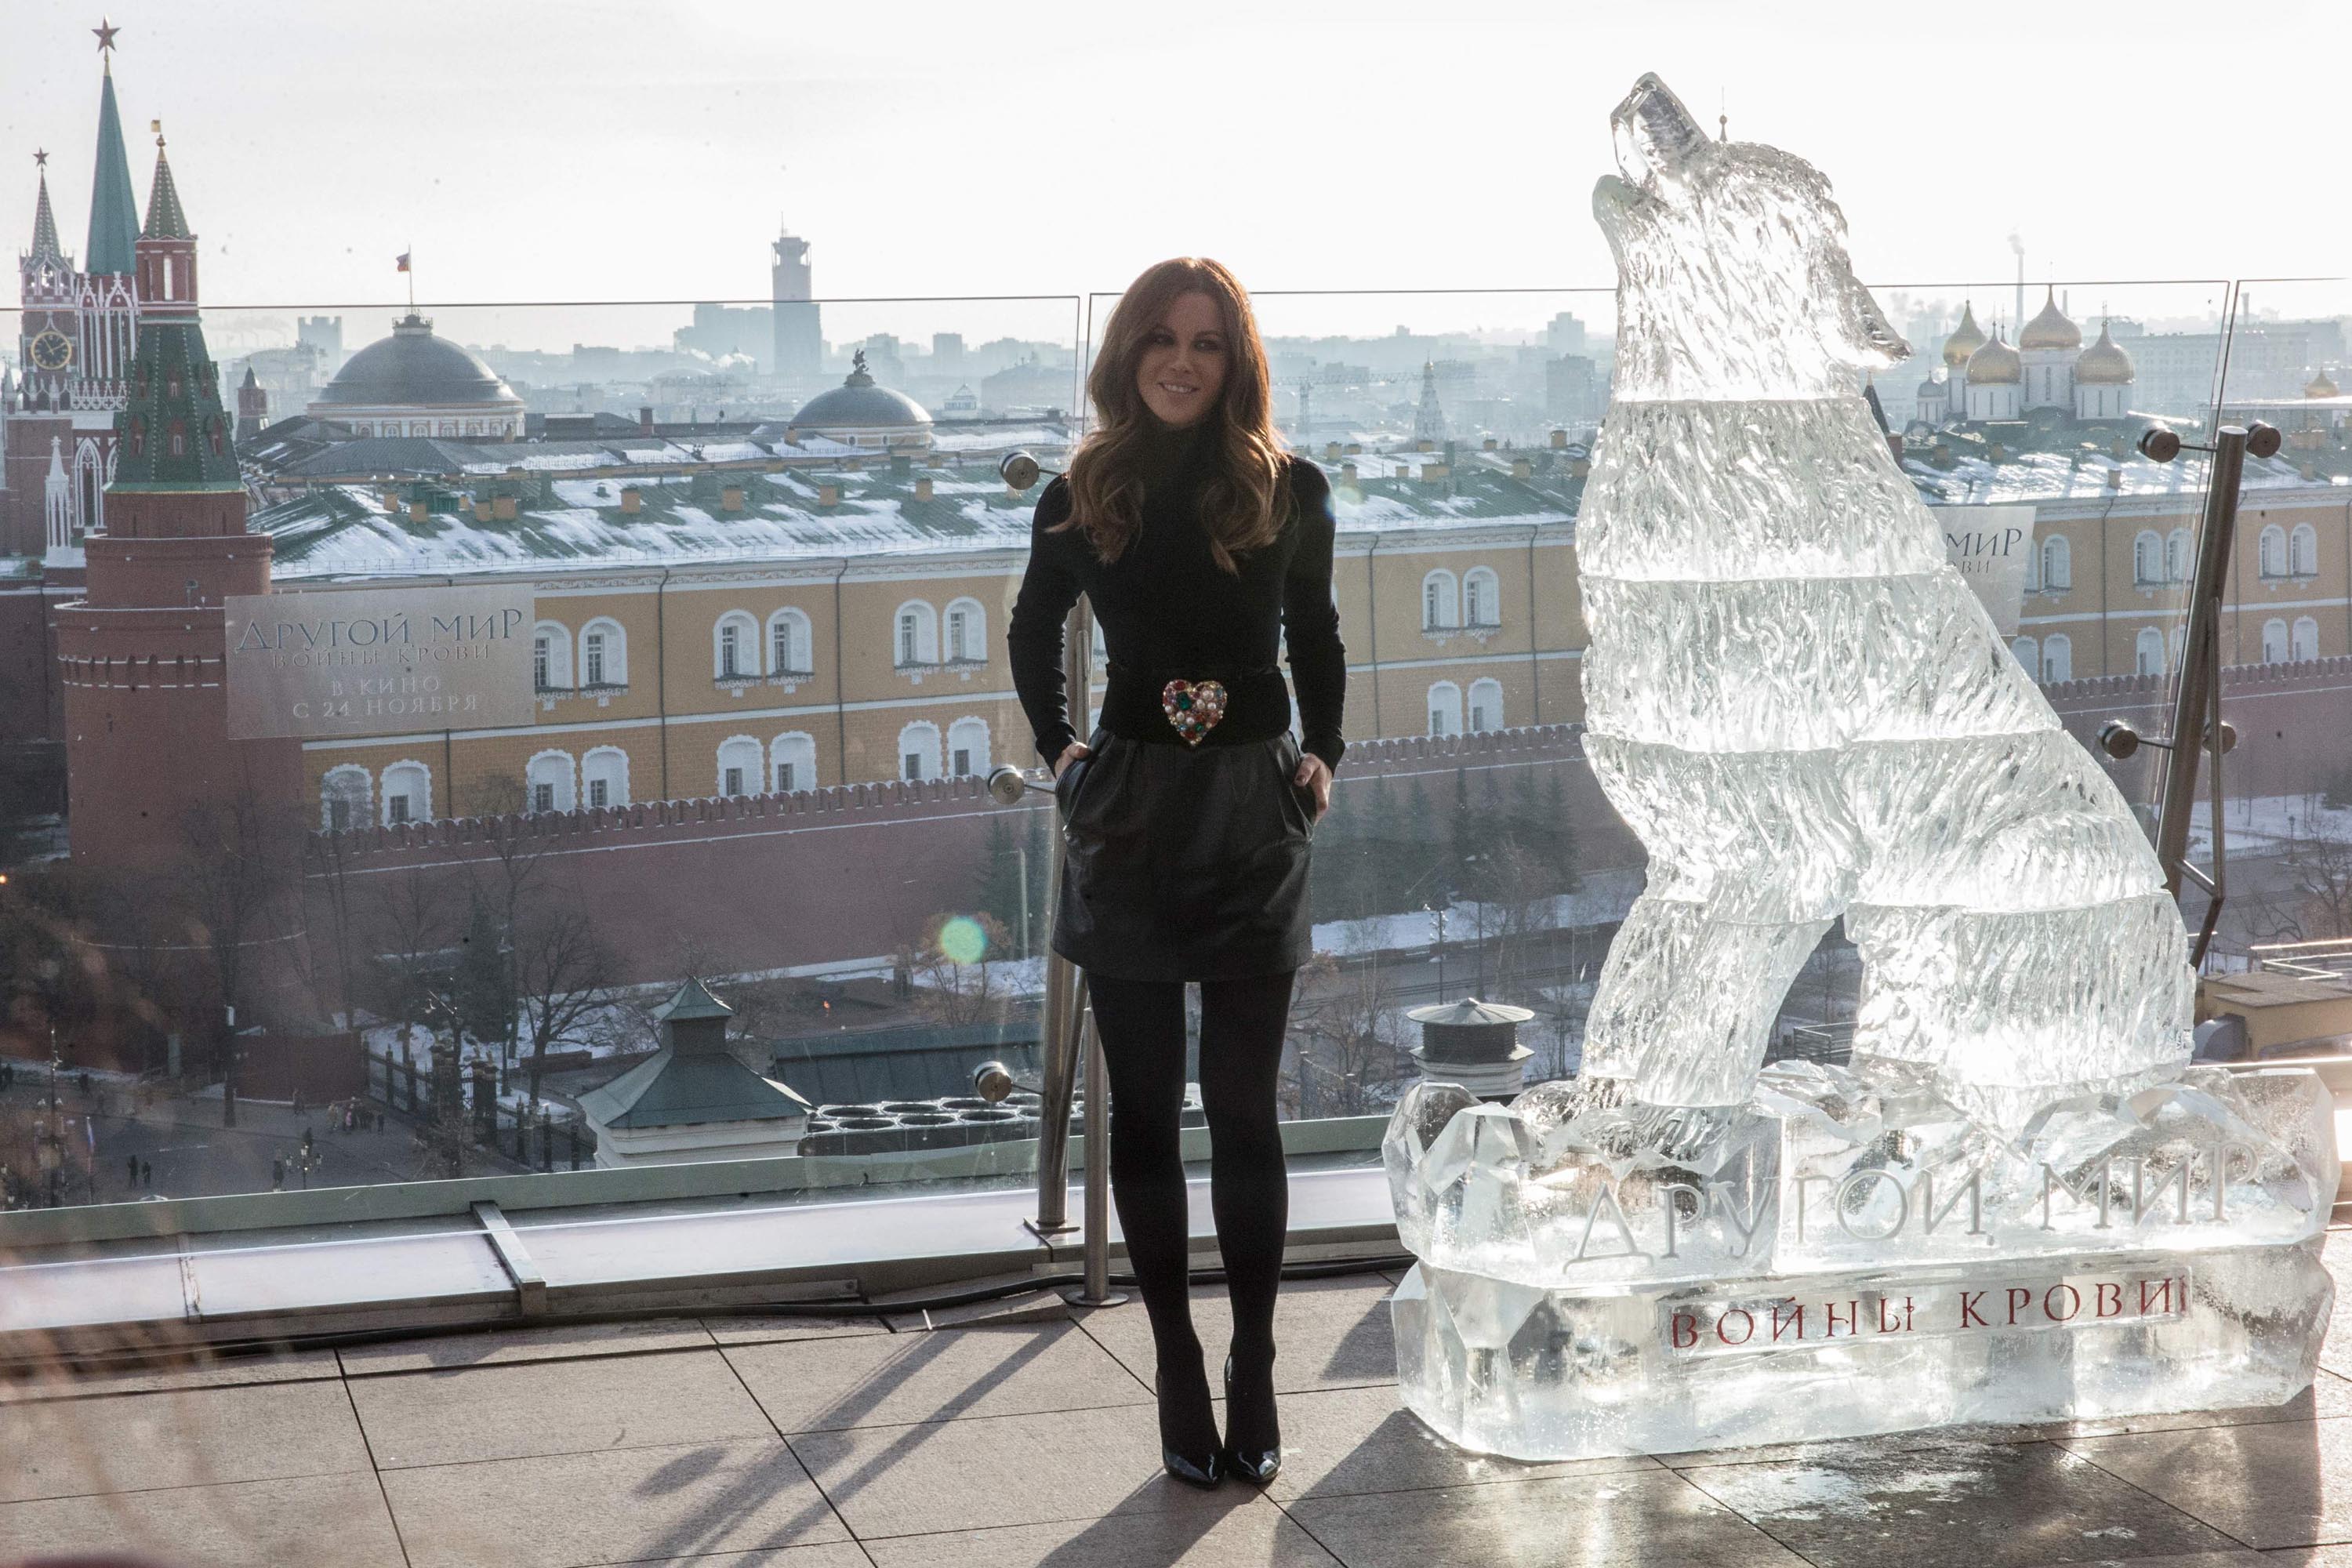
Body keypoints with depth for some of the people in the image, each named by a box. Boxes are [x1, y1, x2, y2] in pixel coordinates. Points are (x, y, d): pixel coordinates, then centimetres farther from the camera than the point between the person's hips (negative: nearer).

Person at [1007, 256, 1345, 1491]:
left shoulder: (1288, 493, -1)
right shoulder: (1082, 498, 0)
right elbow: (1033, 632, 17)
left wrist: (1321, 754, 9)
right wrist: (1058, 748, 8)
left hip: (1253, 813, -1)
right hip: (1127, 811, 1)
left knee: (1242, 1108, 2)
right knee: (1144, 1110, 5)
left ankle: (1254, 1377, 11)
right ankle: (1179, 1376, 14)